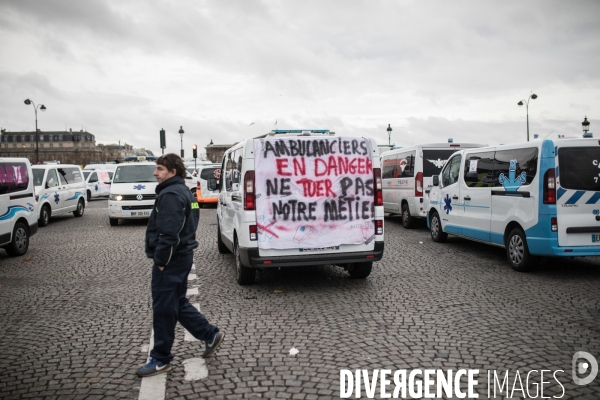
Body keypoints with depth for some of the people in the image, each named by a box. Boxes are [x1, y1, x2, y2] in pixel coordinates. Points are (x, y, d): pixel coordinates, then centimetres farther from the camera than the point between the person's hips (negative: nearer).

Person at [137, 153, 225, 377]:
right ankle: (210, 335, 25)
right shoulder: (183, 192, 15)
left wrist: (161, 260, -17)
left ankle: (160, 360, 12)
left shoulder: (171, 195, -17)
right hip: (181, 257, 11)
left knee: (163, 310, 0)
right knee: (178, 304, 20)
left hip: (170, 261, -11)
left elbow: (169, 233, -25)